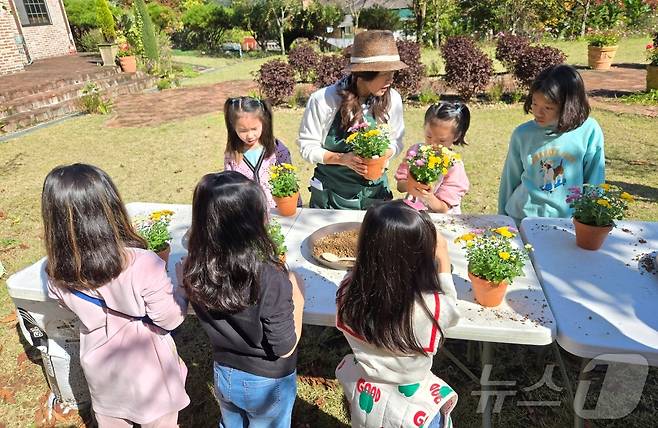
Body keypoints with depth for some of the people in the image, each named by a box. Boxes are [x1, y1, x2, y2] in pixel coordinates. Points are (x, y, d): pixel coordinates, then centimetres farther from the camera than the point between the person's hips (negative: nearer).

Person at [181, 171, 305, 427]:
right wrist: (297, 299, -12)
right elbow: (284, 349, -23)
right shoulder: (269, 280, -36)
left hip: (224, 375, 4)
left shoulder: (194, 272, -20)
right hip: (268, 383, -4)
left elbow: (213, 321, -2)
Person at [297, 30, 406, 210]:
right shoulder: (322, 100, -18)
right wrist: (342, 159, -24)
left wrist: (383, 154, -17)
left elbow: (396, 141, 4)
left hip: (375, 192, 2)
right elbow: (307, 146, -10)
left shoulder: (392, 99, -9)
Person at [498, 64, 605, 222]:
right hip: (521, 218, 0)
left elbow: (594, 180, 6)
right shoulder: (522, 134, -1)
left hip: (568, 220, 0)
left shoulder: (589, 132, -4)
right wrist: (502, 220, 15)